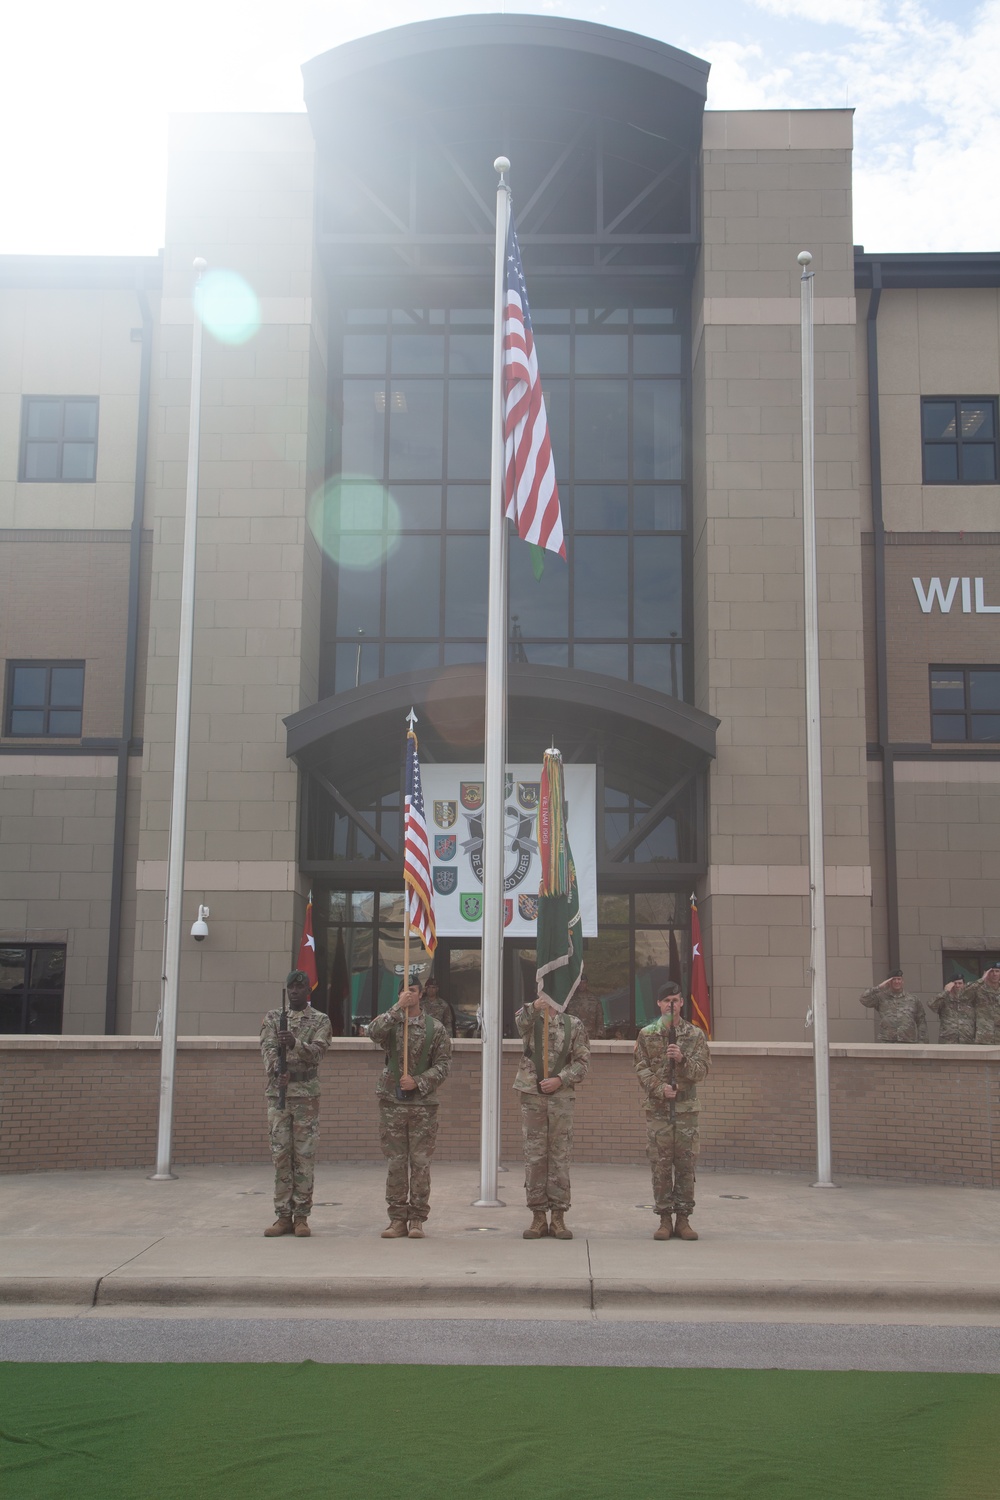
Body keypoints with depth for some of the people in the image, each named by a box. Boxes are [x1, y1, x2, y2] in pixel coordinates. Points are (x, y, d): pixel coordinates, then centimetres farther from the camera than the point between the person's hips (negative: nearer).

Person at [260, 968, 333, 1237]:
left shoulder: (320, 1020, 4)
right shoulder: (272, 1018, 10)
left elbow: (317, 1051, -11)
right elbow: (267, 1048, -5)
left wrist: (295, 1044, -31)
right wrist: (278, 1071, -25)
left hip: (306, 1094, -2)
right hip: (277, 1093, 2)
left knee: (304, 1156, 0)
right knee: (280, 1155, 3)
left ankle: (301, 1216, 6)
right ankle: (283, 1216, 9)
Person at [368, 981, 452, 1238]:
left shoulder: (435, 1028, 2)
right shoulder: (390, 1022, 4)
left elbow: (443, 1064, -1)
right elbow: (373, 1033, -18)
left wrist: (418, 1082, -13)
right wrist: (398, 1008, -22)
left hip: (423, 1104, -1)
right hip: (391, 1103, 1)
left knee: (420, 1163, 1)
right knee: (395, 1163, 3)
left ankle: (417, 1219, 9)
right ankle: (397, 1219, 11)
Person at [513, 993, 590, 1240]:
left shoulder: (574, 1025, 7)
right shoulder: (529, 1018, 6)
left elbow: (583, 1062, 4)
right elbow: (521, 1022, -20)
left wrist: (560, 1079, -11)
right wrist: (534, 1007, -41)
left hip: (561, 1098, 0)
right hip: (531, 1096, 0)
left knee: (560, 1156, 1)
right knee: (534, 1156, 2)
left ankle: (558, 1217, 8)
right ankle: (538, 1217, 8)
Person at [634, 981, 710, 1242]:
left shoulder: (696, 1035, 6)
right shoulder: (646, 1035, 5)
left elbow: (701, 1070, -1)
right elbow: (642, 1069, 0)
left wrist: (682, 1059, -19)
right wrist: (660, 1089, -15)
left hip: (687, 1107, 1)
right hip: (657, 1108, 0)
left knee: (686, 1164, 2)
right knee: (660, 1165, 0)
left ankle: (683, 1218, 10)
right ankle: (665, 1219, 7)